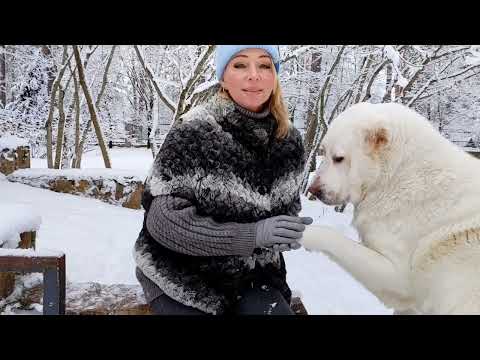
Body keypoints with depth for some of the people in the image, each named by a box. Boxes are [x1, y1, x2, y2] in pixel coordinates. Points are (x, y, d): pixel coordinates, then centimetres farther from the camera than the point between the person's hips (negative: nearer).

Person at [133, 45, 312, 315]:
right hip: (181, 275, -3)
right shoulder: (193, 133, -17)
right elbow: (163, 218, -21)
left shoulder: (289, 141, -2)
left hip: (253, 275, 4)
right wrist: (252, 234, -29)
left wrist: (290, 230, -12)